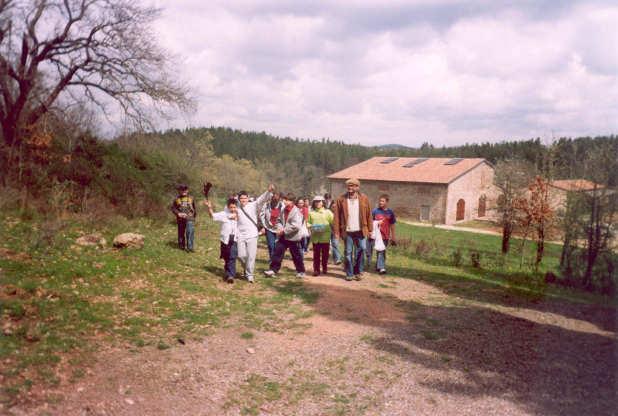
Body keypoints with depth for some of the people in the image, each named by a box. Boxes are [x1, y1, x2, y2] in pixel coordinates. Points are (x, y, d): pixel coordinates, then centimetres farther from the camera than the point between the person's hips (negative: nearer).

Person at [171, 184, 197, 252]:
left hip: (190, 218, -1)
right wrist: (178, 213, -12)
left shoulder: (191, 198, 6)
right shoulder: (177, 199, 3)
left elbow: (194, 208, 15)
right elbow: (173, 208, 3)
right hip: (181, 219, 1)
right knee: (181, 232, 12)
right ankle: (181, 246, 28)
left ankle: (190, 247, -15)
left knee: (190, 231, -17)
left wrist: (195, 215, 11)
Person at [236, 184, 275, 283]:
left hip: (252, 235, -2)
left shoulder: (253, 205, -2)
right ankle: (247, 269, 31)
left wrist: (269, 191, -33)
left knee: (251, 256, -3)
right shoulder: (236, 208, 6)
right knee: (241, 255, 2)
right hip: (240, 236, 2)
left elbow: (262, 199, -16)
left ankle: (249, 274, 11)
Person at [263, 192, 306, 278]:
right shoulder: (284, 210, 6)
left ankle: (301, 271, 24)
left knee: (296, 255, 8)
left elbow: (296, 226, -27)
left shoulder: (296, 212, -18)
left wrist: (284, 230, -23)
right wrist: (279, 228, -5)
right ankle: (273, 269, 12)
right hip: (283, 237, 7)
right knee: (277, 253, 4)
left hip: (293, 237, -6)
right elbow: (279, 220, 17)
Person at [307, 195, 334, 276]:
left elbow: (332, 223, 1)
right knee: (316, 254, 2)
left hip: (325, 237, -1)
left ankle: (325, 268, 22)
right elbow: (308, 222, 10)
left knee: (325, 253, 7)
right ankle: (316, 270, 7)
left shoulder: (327, 212, 4)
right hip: (315, 237, 1)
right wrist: (310, 226, -9)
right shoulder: (311, 213, 9)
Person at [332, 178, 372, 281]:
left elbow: (368, 215, 4)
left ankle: (358, 272, 19)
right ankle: (349, 274, 16)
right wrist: (336, 232, -7)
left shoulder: (364, 199, 2)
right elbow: (336, 216, -2)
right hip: (347, 231, 0)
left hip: (360, 231, 1)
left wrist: (369, 229, 0)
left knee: (361, 251, 2)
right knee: (348, 253, 5)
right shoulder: (341, 199, -1)